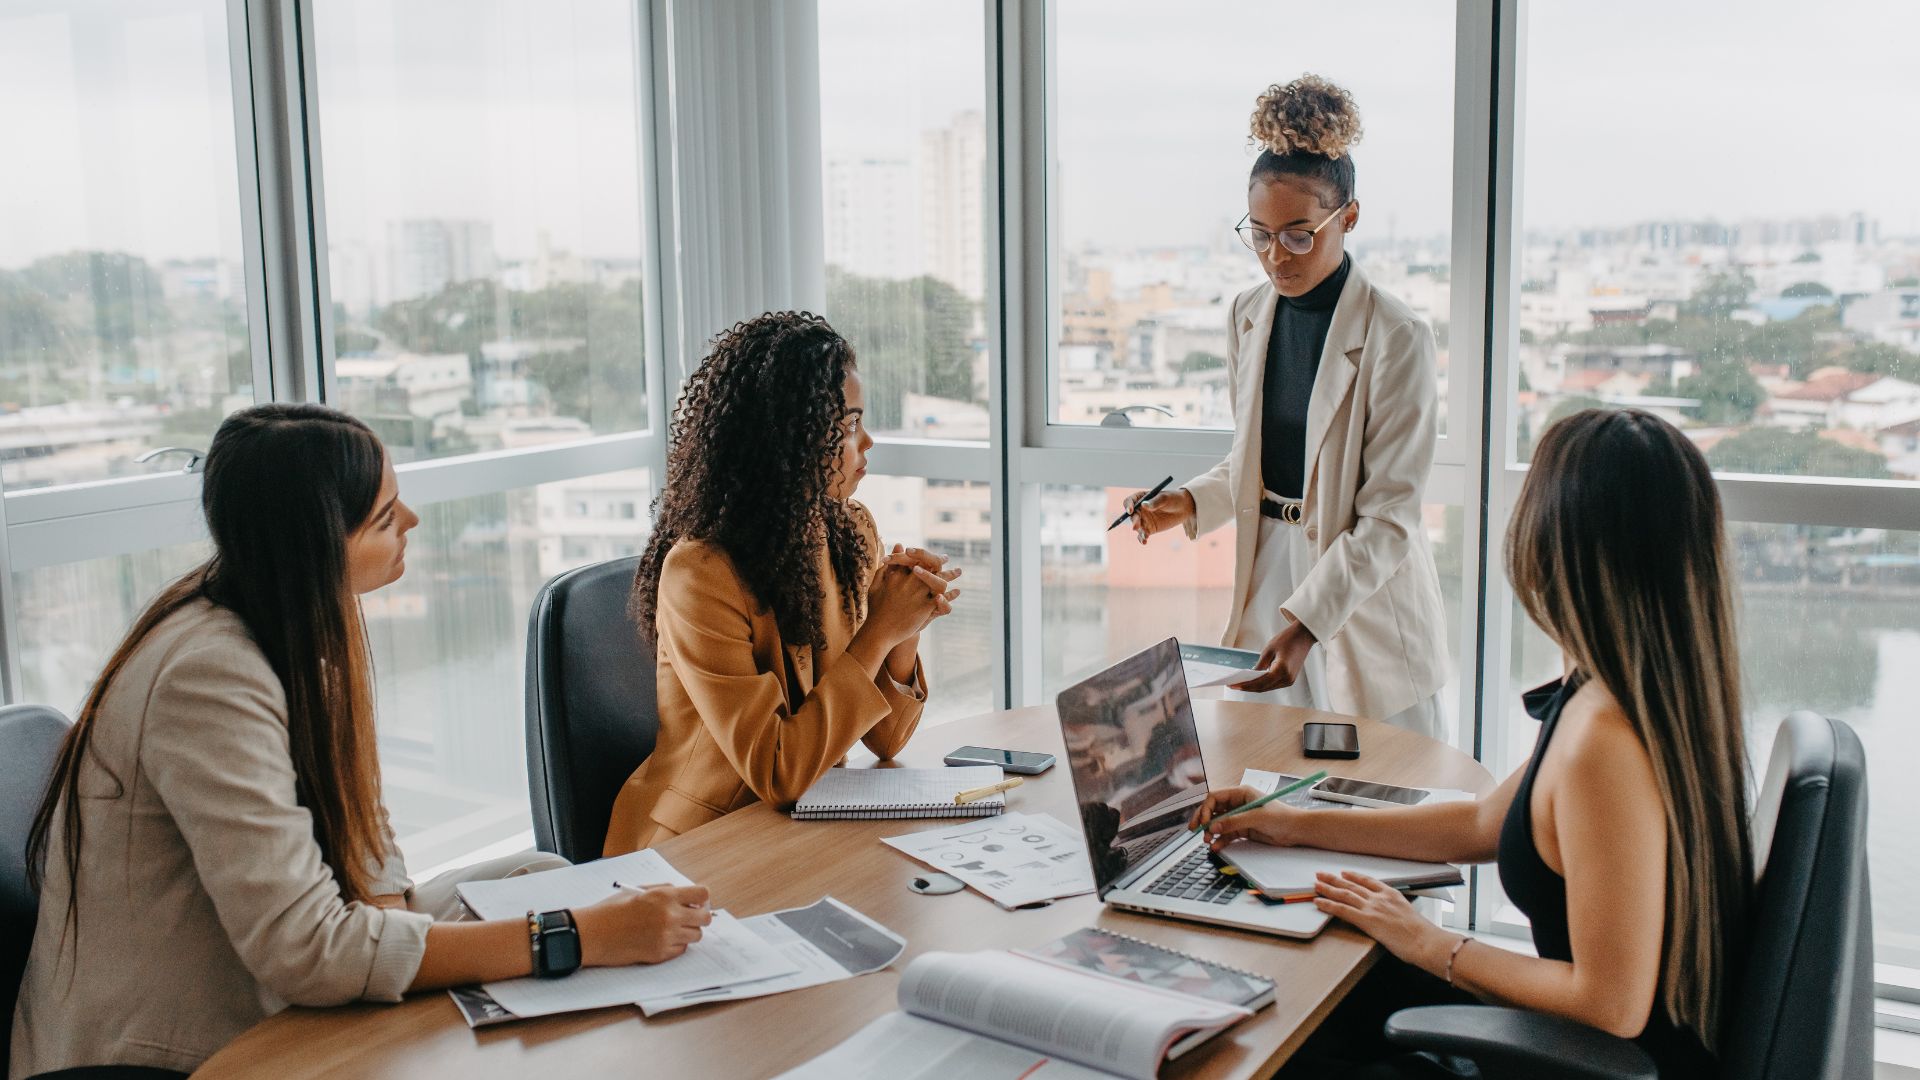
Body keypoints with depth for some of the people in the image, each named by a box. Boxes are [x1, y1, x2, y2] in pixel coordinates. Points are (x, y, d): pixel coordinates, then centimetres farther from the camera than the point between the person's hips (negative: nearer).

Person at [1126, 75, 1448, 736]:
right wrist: (1191, 504, -4)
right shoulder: (1248, 316, 4)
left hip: (1362, 597, -5)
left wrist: (1305, 624, -26)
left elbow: (1389, 519, -17)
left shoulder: (1396, 337, -15)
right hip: (1267, 576, 5)